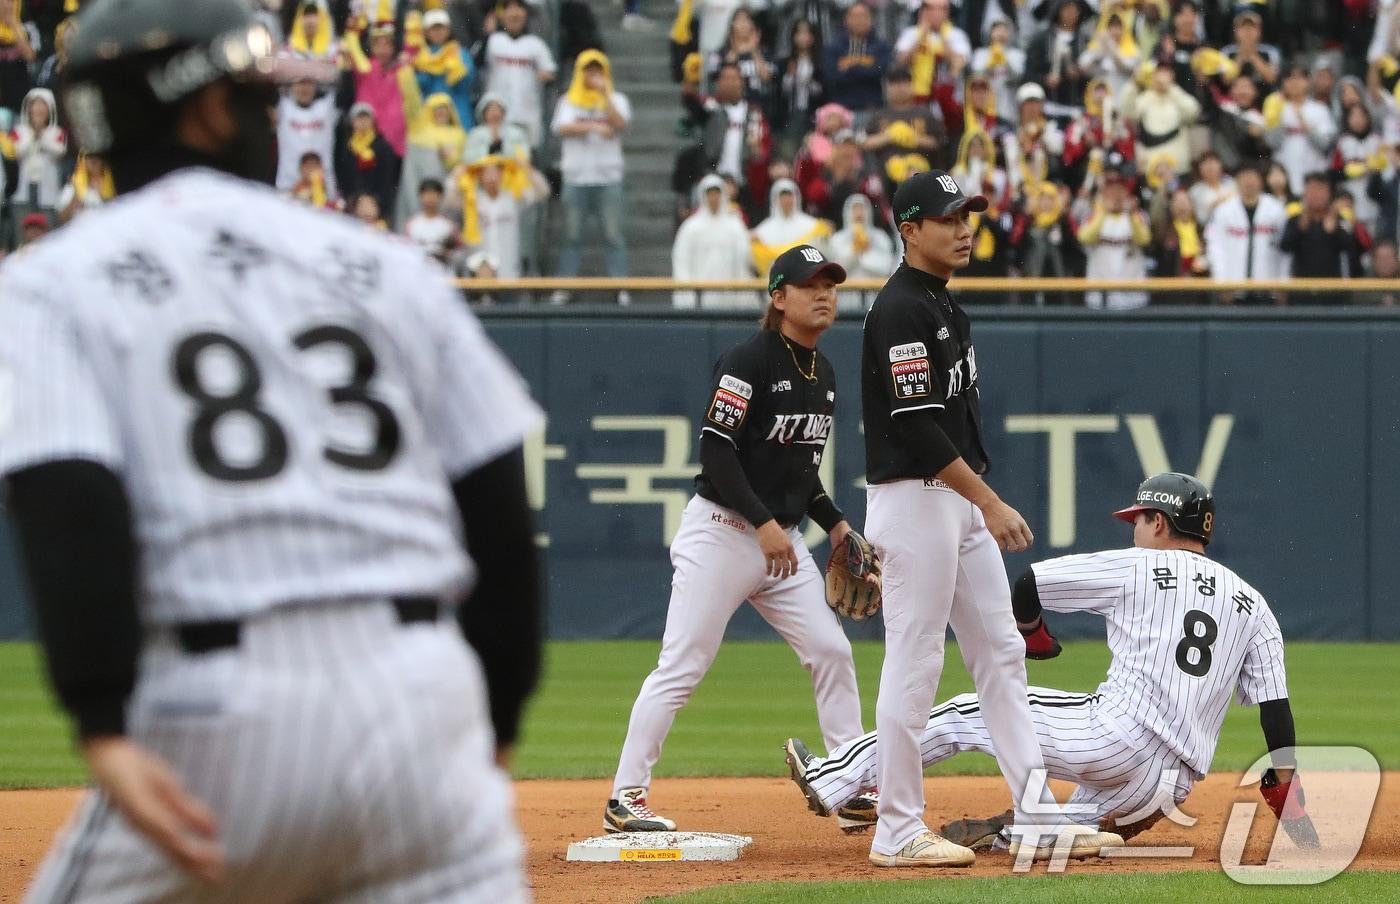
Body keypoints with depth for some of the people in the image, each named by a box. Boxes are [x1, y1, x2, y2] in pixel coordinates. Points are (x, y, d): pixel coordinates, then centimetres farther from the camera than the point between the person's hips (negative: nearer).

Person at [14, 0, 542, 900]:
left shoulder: (52, 286, 5)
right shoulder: (384, 266, 14)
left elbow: (71, 513, -12)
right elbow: (500, 513, 11)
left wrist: (106, 734, -20)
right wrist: (495, 727, 19)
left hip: (212, 711, -2)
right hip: (424, 692, 2)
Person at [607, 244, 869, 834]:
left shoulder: (824, 375, 13)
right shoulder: (750, 361, -13)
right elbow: (716, 449, -19)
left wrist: (835, 523, 11)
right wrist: (764, 523, -24)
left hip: (783, 540, 8)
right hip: (722, 532, -8)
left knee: (830, 650, 2)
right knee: (682, 667, -8)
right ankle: (625, 799, -4)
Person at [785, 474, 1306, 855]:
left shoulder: (1138, 567, 5)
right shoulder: (1252, 605, 18)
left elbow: (1028, 584, 8)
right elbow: (1276, 707, 10)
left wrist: (1033, 633, 29)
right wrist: (1289, 798, 10)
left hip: (1118, 737, -5)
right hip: (1174, 786, 5)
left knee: (964, 716, 10)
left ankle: (831, 781, 15)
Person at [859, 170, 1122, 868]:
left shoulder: (944, 306, 16)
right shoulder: (901, 309, -15)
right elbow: (917, 427, -22)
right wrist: (990, 503, -23)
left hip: (962, 503, 10)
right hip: (914, 502, -10)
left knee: (1000, 654, 8)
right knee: (913, 665, -5)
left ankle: (1038, 819, 8)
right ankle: (898, 833, 0)